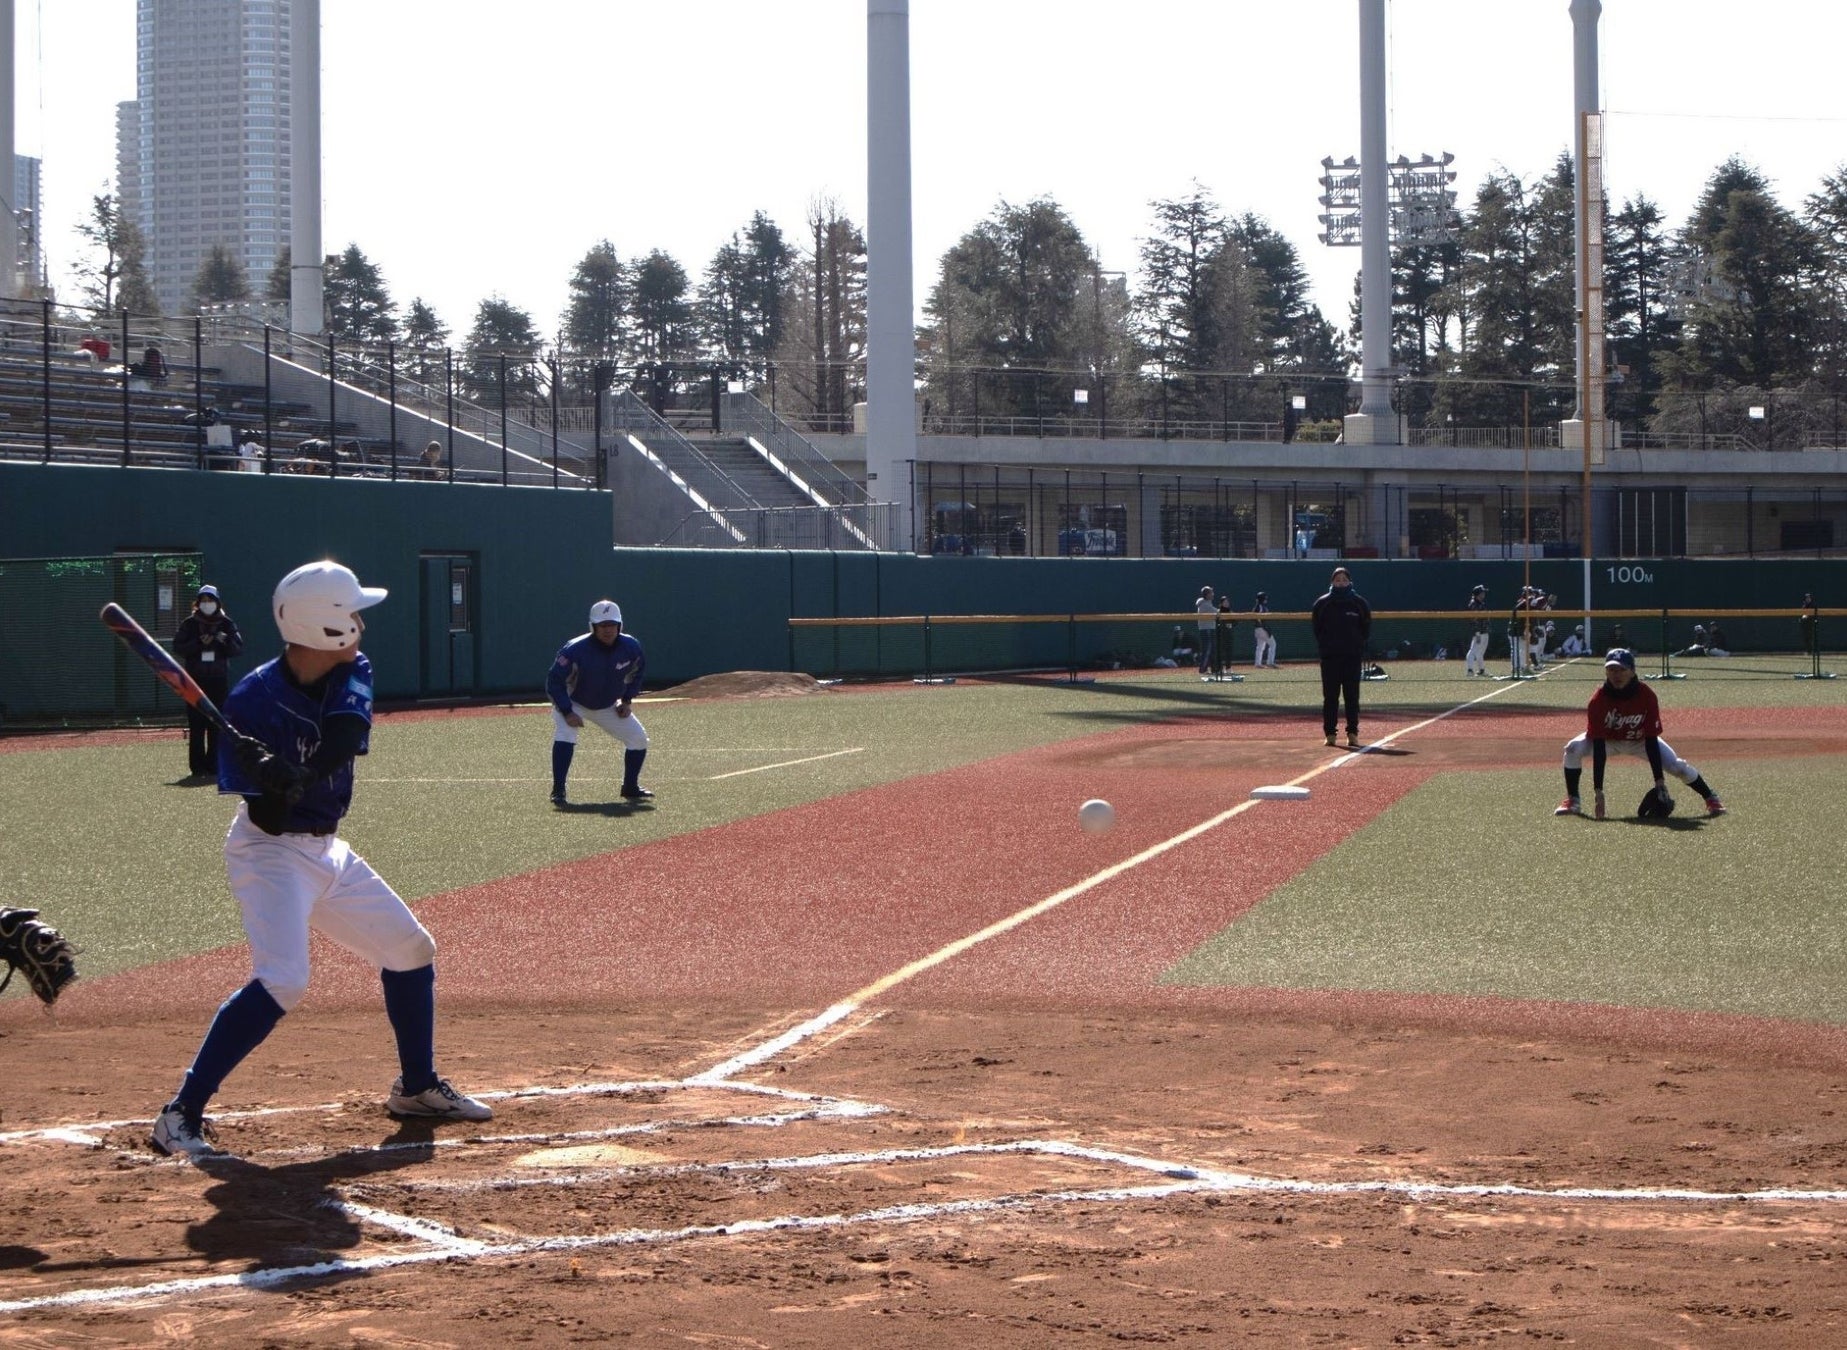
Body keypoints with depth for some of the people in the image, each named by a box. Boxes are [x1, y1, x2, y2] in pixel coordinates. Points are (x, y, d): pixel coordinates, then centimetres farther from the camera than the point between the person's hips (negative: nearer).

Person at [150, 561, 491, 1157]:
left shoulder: (352, 674, -4)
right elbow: (268, 814, -22)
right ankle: (180, 1115, -18)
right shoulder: (253, 700, -22)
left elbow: (344, 736, -23)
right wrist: (272, 786, -43)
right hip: (271, 850, -8)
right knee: (282, 980, -25)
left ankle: (416, 1087, 34)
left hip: (326, 848, 8)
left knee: (411, 950, 15)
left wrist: (295, 778, -39)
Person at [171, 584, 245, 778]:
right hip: (196, 680, -1)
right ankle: (197, 767, -2)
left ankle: (214, 765, 8)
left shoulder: (226, 624, 8)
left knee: (217, 725, 2)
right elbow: (178, 647, -2)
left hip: (219, 680, 1)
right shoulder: (189, 624, 6)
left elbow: (238, 647, 2)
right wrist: (199, 643, -14)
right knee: (196, 725, -4)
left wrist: (225, 640, -17)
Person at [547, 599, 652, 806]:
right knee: (565, 734, -31)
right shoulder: (575, 650, -32)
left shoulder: (630, 647, -18)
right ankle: (558, 792, -27)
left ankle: (630, 788, 21)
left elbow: (637, 670, 5)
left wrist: (626, 700, -1)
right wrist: (567, 712, -33)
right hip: (572, 703, -4)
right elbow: (554, 682, -26)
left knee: (638, 738, 1)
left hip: (608, 706, 5)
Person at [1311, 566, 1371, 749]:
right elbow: (1317, 629, 10)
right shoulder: (1322, 603, 4)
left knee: (1352, 695, 0)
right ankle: (1330, 733, 6)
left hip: (1352, 656, 0)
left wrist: (1358, 645, 1)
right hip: (1329, 657, 0)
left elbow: (1366, 629, 9)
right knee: (1330, 696, 1)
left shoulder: (1359, 602, 4)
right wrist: (1324, 646, 2)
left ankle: (1352, 733, 3)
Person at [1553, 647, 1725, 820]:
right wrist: (1598, 792, -39)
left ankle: (1711, 798, 5)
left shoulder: (1647, 696, -29)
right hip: (1609, 739, 0)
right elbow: (1598, 747, -34)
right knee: (1573, 748, -27)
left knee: (1677, 766, -18)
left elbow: (1651, 742, -26)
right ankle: (1573, 801, -10)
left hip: (1640, 740, 0)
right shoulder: (1598, 700, -31)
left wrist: (1660, 783, -33)